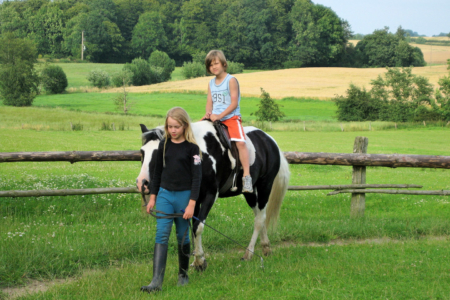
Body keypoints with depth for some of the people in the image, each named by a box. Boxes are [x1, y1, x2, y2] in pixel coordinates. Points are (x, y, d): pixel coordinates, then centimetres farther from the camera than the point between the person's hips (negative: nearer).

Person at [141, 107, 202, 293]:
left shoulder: (192, 148, -7)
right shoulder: (164, 145, 5)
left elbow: (197, 177, -9)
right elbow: (157, 172, 12)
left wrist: (192, 203, -14)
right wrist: (153, 197, 10)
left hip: (184, 195, -3)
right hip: (164, 195, 3)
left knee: (183, 236, 8)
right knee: (162, 234, -8)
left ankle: (183, 274, 26)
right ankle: (157, 280, -15)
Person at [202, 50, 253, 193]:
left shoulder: (231, 80, -6)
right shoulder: (211, 83, 14)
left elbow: (234, 103, -12)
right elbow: (209, 102, 12)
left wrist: (219, 116, -20)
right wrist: (208, 113, -10)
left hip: (231, 117, -7)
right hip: (215, 118, 7)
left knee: (240, 142, -25)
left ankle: (246, 176, -27)